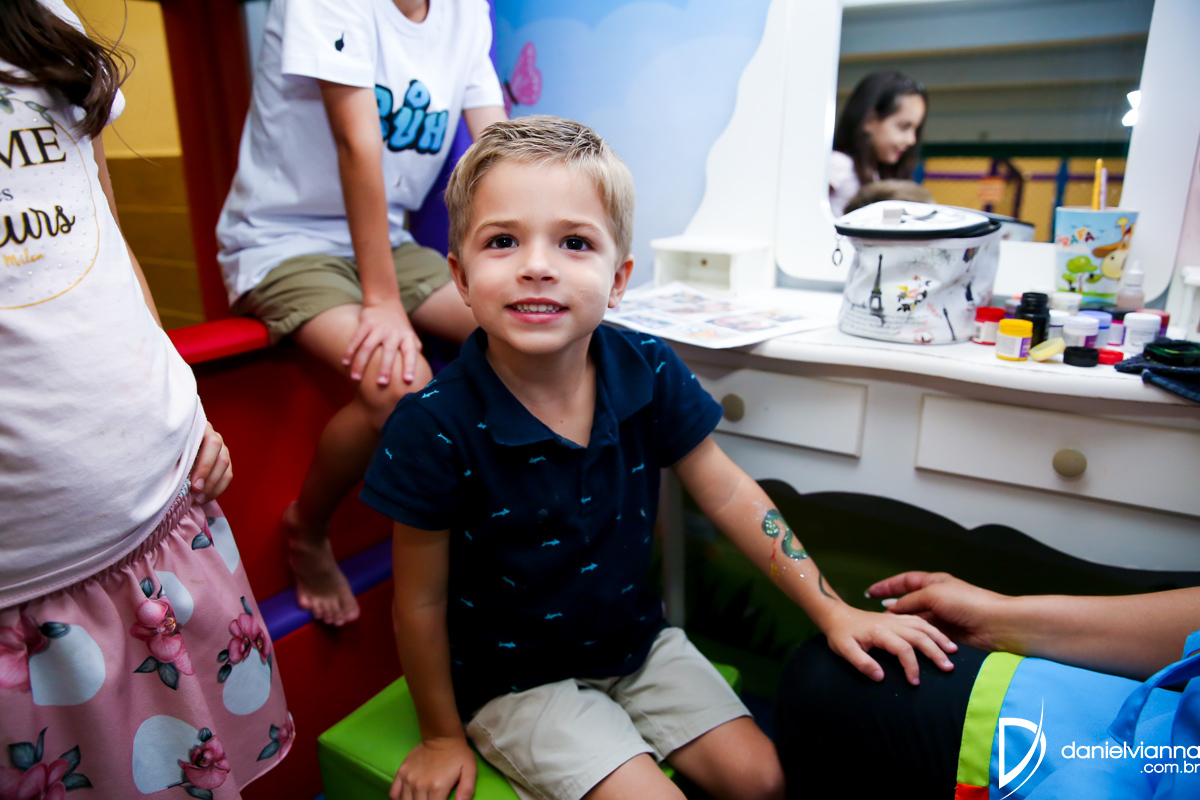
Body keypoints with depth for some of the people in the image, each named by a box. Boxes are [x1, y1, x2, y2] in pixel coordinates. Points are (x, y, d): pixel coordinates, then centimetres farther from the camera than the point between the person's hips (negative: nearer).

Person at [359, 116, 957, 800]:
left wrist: (833, 611, -5)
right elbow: (422, 602, -14)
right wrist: (443, 738, -2)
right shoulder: (435, 427, -26)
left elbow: (727, 493, -5)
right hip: (513, 677, -3)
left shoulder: (649, 372, -16)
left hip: (636, 641, 4)